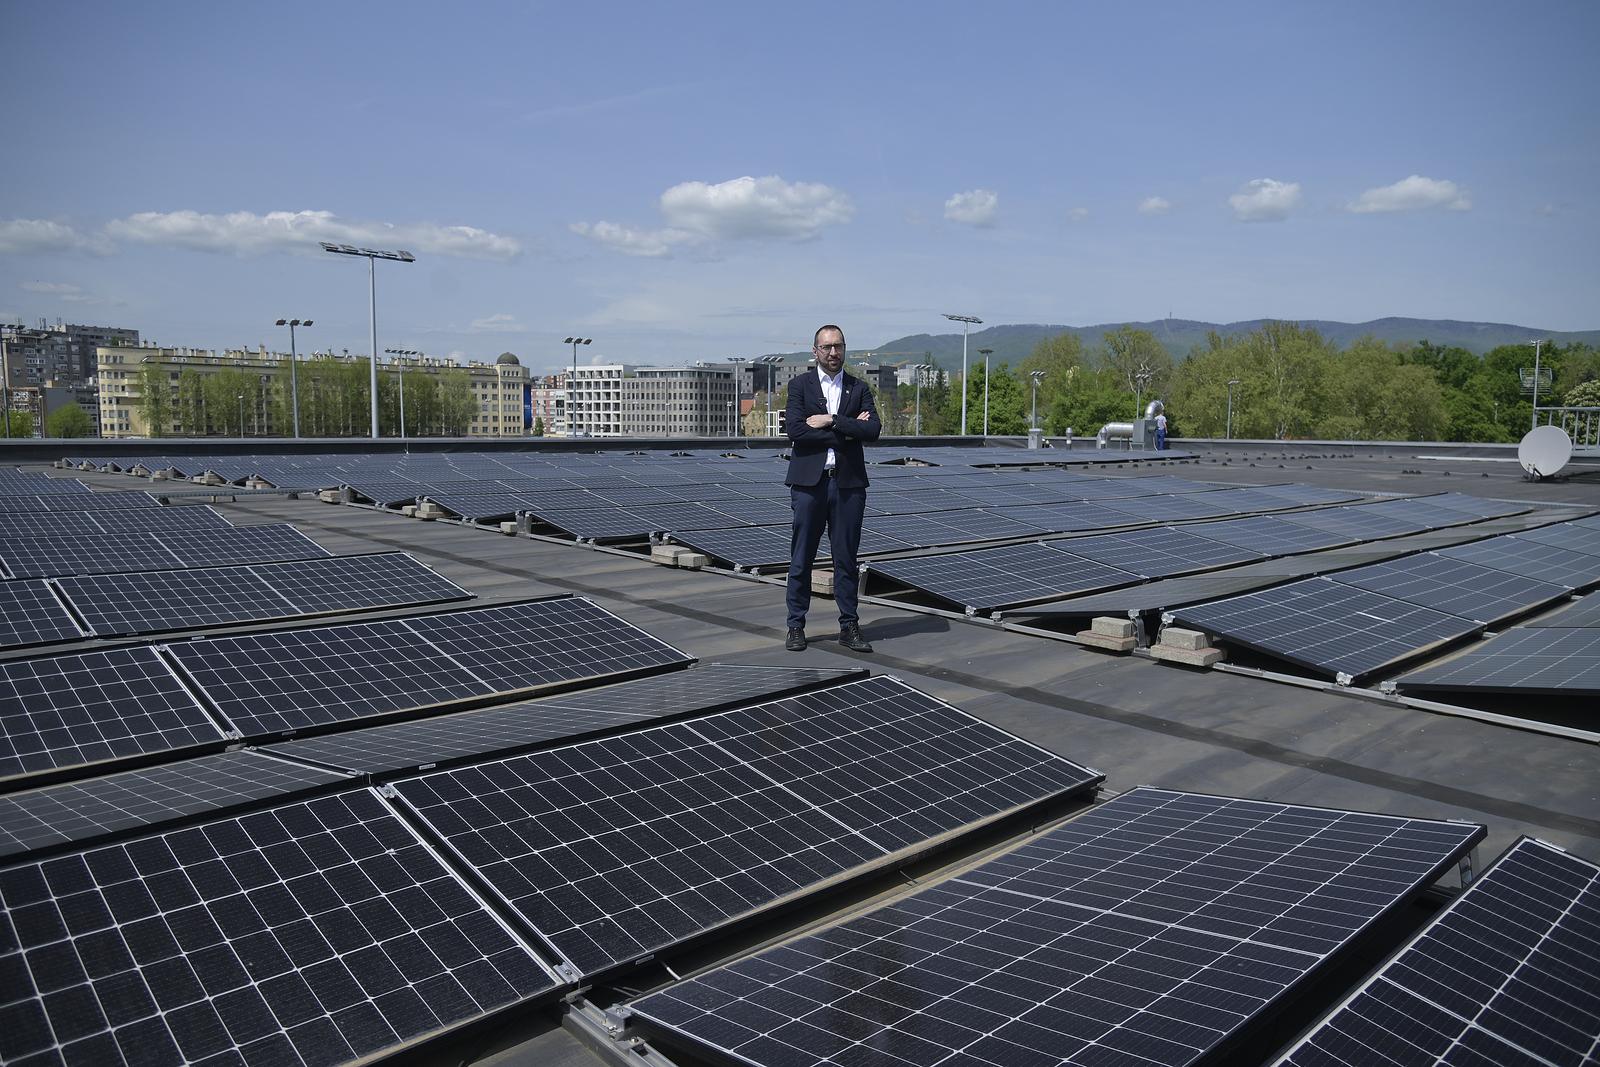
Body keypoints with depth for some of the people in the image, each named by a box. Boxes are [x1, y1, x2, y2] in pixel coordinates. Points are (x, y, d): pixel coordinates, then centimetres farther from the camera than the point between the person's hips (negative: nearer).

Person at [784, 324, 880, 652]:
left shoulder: (858, 388, 10)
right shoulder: (799, 385, 4)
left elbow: (873, 429, -5)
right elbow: (795, 430, -11)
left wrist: (830, 421, -12)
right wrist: (847, 431, -10)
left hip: (848, 483, 2)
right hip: (809, 482, -2)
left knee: (846, 558, 7)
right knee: (801, 559, 3)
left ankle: (849, 626, 15)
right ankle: (796, 626, 12)